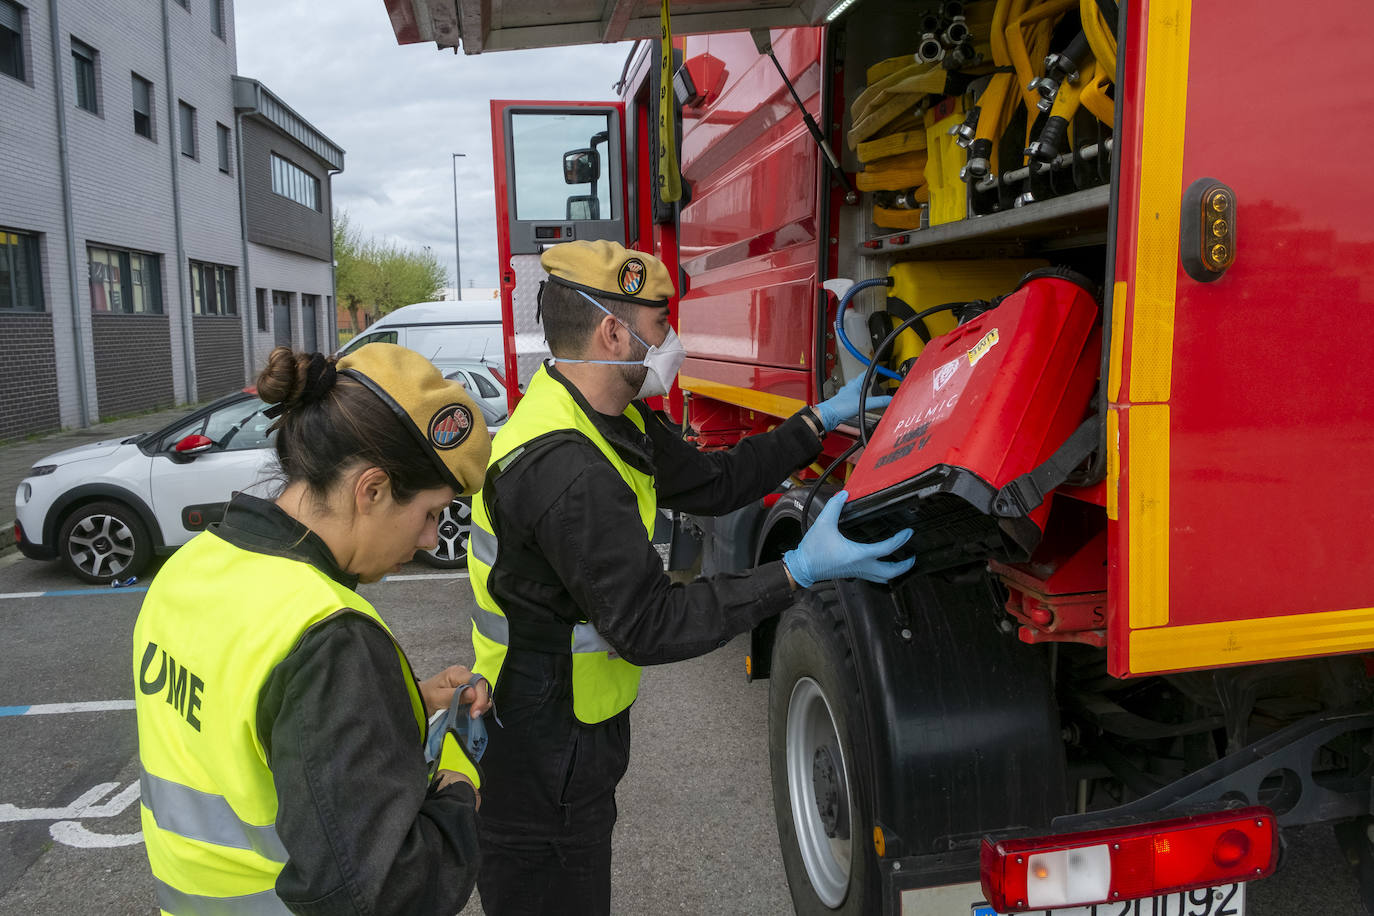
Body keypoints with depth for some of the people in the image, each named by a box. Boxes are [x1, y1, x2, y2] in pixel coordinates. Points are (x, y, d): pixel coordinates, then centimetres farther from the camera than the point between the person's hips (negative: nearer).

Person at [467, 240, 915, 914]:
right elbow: (648, 626, -29)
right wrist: (797, 573, -30)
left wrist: (821, 421, 7)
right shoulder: (567, 470, -32)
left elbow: (712, 484, 10)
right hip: (542, 766, -9)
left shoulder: (612, 418, 2)